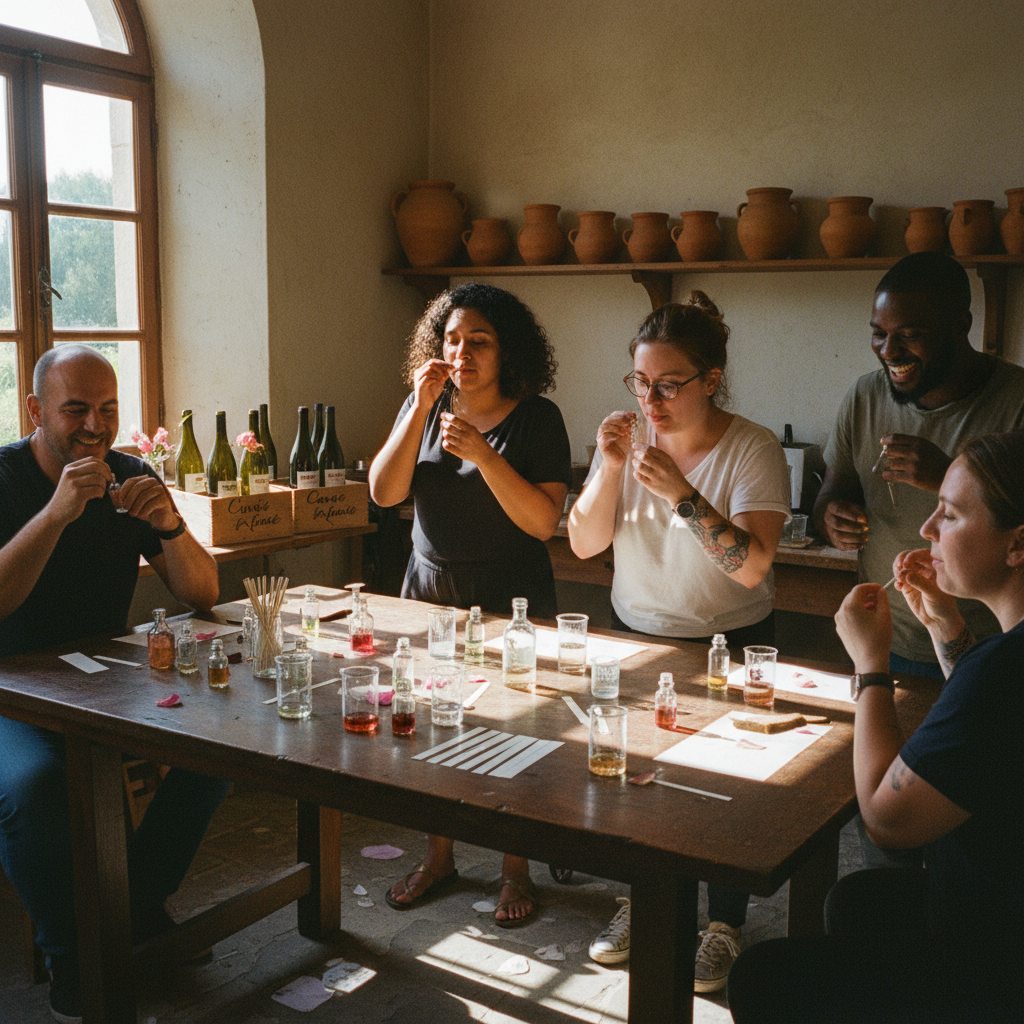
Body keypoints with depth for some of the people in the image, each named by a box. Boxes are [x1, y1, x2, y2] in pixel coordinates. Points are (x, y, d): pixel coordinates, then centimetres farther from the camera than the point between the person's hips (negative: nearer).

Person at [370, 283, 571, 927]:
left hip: (511, 602, -4)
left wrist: (481, 453, -26)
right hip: (429, 591, 4)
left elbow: (543, 522, -17)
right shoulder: (427, 406, 4)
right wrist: (420, 409, -15)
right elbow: (384, 493, -7)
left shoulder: (536, 417, -9)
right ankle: (439, 857, 30)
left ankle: (517, 870, 22)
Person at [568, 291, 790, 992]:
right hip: (635, 636, 4)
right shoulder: (629, 439, -4)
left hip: (730, 645, -4)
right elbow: (584, 544, -8)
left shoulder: (753, 450, -17)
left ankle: (726, 923, 26)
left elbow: (751, 566, -27)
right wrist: (611, 468, -22)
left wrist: (681, 493, -35)